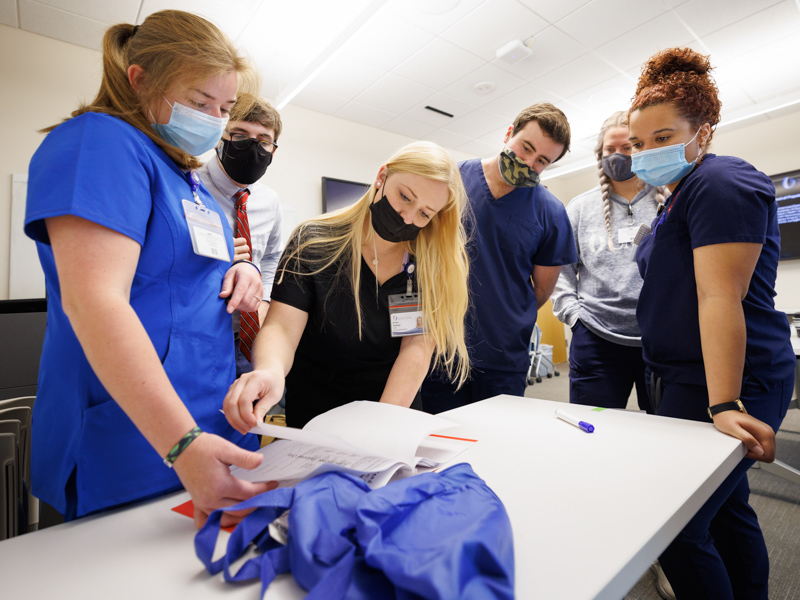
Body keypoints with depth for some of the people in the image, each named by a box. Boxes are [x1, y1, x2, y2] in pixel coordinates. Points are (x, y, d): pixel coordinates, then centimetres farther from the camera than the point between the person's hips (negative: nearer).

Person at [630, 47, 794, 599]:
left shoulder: (721, 182, -11)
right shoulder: (681, 196, 19)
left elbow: (720, 296, -23)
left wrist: (725, 405, -27)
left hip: (724, 382, -10)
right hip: (686, 378, 10)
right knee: (726, 510, 21)